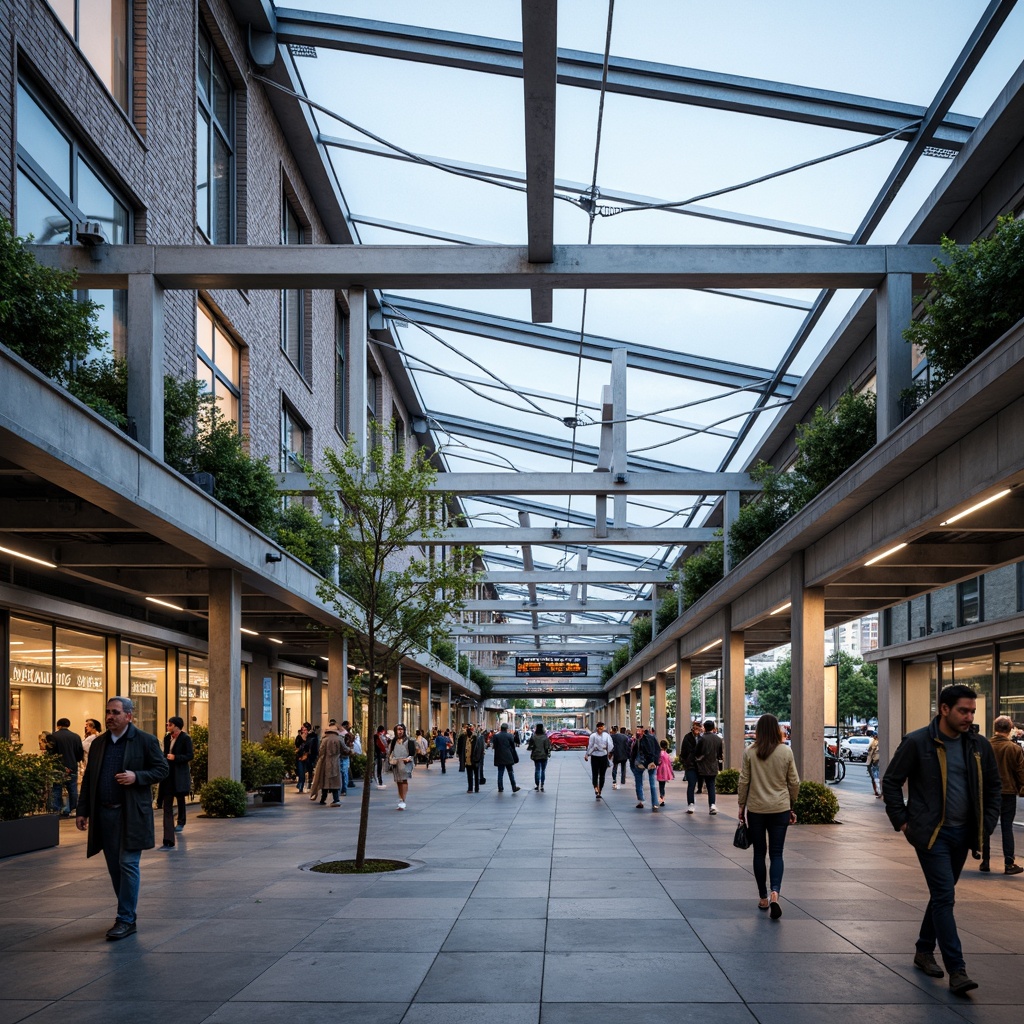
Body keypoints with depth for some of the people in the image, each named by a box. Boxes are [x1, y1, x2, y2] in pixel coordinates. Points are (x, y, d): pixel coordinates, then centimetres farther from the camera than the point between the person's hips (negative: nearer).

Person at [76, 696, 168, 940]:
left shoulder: (145, 741, -3)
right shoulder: (98, 743, 12)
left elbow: (162, 769, -2)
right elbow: (88, 778, 14)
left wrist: (137, 777, -18)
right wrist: (82, 810, 8)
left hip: (131, 814, -5)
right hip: (104, 814, 5)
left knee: (128, 865, -7)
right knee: (114, 867, 11)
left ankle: (126, 920, -3)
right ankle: (128, 912, 24)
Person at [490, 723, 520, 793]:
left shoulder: (496, 736, -5)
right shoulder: (509, 736, -5)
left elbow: (493, 746, -5)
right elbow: (513, 746, 2)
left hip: (499, 758, 1)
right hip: (508, 757, 0)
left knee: (500, 773, 6)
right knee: (510, 772, 9)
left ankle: (500, 788, 4)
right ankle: (514, 787, 9)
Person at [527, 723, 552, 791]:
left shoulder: (533, 737, -8)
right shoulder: (545, 737, -13)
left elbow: (530, 746, -4)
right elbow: (547, 747, -10)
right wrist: (548, 753, 6)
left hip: (536, 755, 2)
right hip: (544, 756, -1)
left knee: (537, 770, 11)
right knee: (543, 771, 8)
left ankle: (537, 785, 9)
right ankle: (542, 786, 5)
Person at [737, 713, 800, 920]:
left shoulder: (750, 752, -5)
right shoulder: (786, 752, -3)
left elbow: (743, 781, -3)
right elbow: (794, 782, 2)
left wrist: (741, 806, 8)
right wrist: (792, 806, 15)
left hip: (756, 809, 0)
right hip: (780, 809, 0)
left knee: (759, 853, 11)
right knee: (776, 853, 3)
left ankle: (763, 898, 16)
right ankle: (775, 893, -19)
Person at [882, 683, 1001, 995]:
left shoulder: (979, 745, 3)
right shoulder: (917, 743, -10)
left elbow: (994, 785, 16)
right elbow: (890, 782, -3)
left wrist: (986, 823, 8)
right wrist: (902, 821, -5)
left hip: (962, 834, 5)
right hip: (931, 833, -5)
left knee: (941, 895, 15)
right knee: (945, 896, -11)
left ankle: (924, 951, 32)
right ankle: (956, 970, -11)